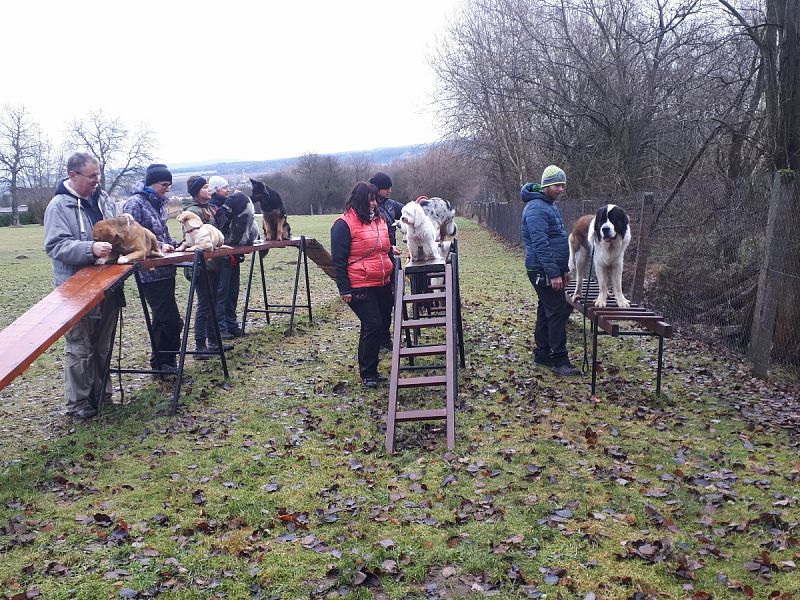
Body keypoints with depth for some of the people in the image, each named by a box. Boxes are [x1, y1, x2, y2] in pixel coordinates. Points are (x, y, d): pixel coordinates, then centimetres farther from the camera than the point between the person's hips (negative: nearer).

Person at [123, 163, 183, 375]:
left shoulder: (159, 202, 14)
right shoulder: (135, 203, -11)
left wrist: (175, 244, 7)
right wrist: (158, 246, -23)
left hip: (165, 268, 8)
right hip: (150, 271, -8)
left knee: (163, 318, 14)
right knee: (170, 319, -8)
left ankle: (162, 361, 24)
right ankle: (163, 362, 5)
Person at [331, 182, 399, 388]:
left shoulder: (379, 219, 12)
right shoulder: (344, 224, -10)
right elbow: (339, 259, -11)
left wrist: (391, 249, 10)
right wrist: (345, 290, -13)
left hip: (382, 285, 8)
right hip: (360, 287, -8)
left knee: (382, 326, 11)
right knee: (372, 326, -9)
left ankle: (371, 366, 27)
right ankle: (367, 373, 5)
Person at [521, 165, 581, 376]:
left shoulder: (551, 206, 17)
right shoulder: (536, 208, -16)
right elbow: (541, 244, -23)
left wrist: (564, 269, 21)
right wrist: (554, 273, -25)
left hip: (553, 269, 10)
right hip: (543, 271, -10)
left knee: (546, 311, 14)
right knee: (558, 312, -10)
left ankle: (542, 354, 22)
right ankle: (559, 360, -8)